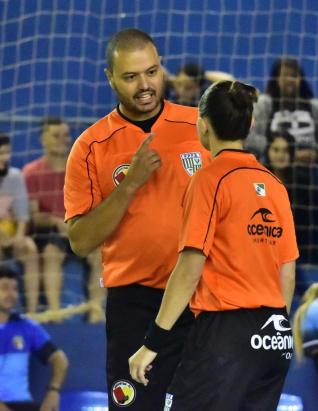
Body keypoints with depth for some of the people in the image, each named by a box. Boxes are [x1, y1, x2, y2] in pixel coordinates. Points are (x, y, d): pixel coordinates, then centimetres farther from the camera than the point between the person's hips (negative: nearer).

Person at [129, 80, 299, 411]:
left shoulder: (211, 180, -8)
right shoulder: (274, 184, 11)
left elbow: (191, 267, -14)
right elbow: (288, 273, 14)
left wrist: (152, 343, -12)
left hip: (224, 331, -7)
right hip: (275, 338, 7)